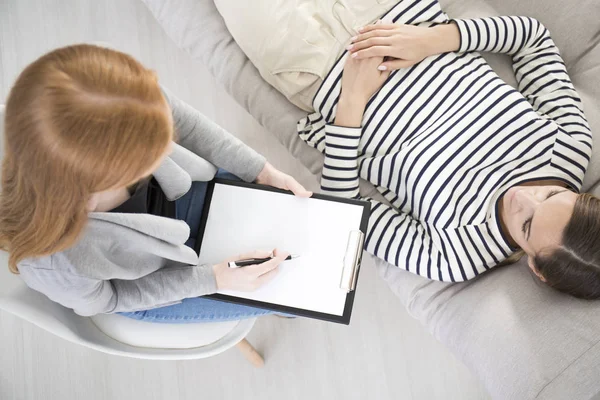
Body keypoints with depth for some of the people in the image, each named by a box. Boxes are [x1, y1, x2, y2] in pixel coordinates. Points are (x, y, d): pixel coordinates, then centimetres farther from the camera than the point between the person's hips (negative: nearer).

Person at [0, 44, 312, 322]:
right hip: (142, 285, -3)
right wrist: (212, 279, -20)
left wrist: (261, 171, -10)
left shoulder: (117, 106, -38)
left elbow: (184, 123, -14)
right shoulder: (53, 262, -45)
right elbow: (101, 299, -20)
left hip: (174, 196, 4)